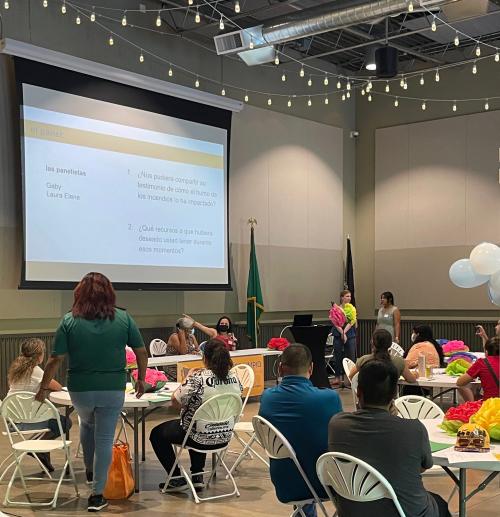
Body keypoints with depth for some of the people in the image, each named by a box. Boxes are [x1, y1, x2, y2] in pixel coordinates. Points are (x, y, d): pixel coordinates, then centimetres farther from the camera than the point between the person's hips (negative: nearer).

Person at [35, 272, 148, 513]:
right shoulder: (123, 319, -5)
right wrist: (141, 379, 13)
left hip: (80, 389, 1)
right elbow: (141, 352, -1)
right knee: (104, 439, 7)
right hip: (113, 389, -1)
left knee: (87, 423, 31)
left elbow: (56, 359, -7)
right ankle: (97, 495, 10)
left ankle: (89, 470, 40)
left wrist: (43, 388, 3)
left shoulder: (69, 321, -7)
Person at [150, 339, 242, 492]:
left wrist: (188, 378, -6)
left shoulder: (198, 378, -25)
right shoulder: (234, 377, -5)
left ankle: (177, 479, 18)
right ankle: (198, 476, 34)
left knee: (157, 434, 18)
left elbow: (175, 402, -19)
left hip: (202, 438, -6)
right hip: (225, 437, 6)